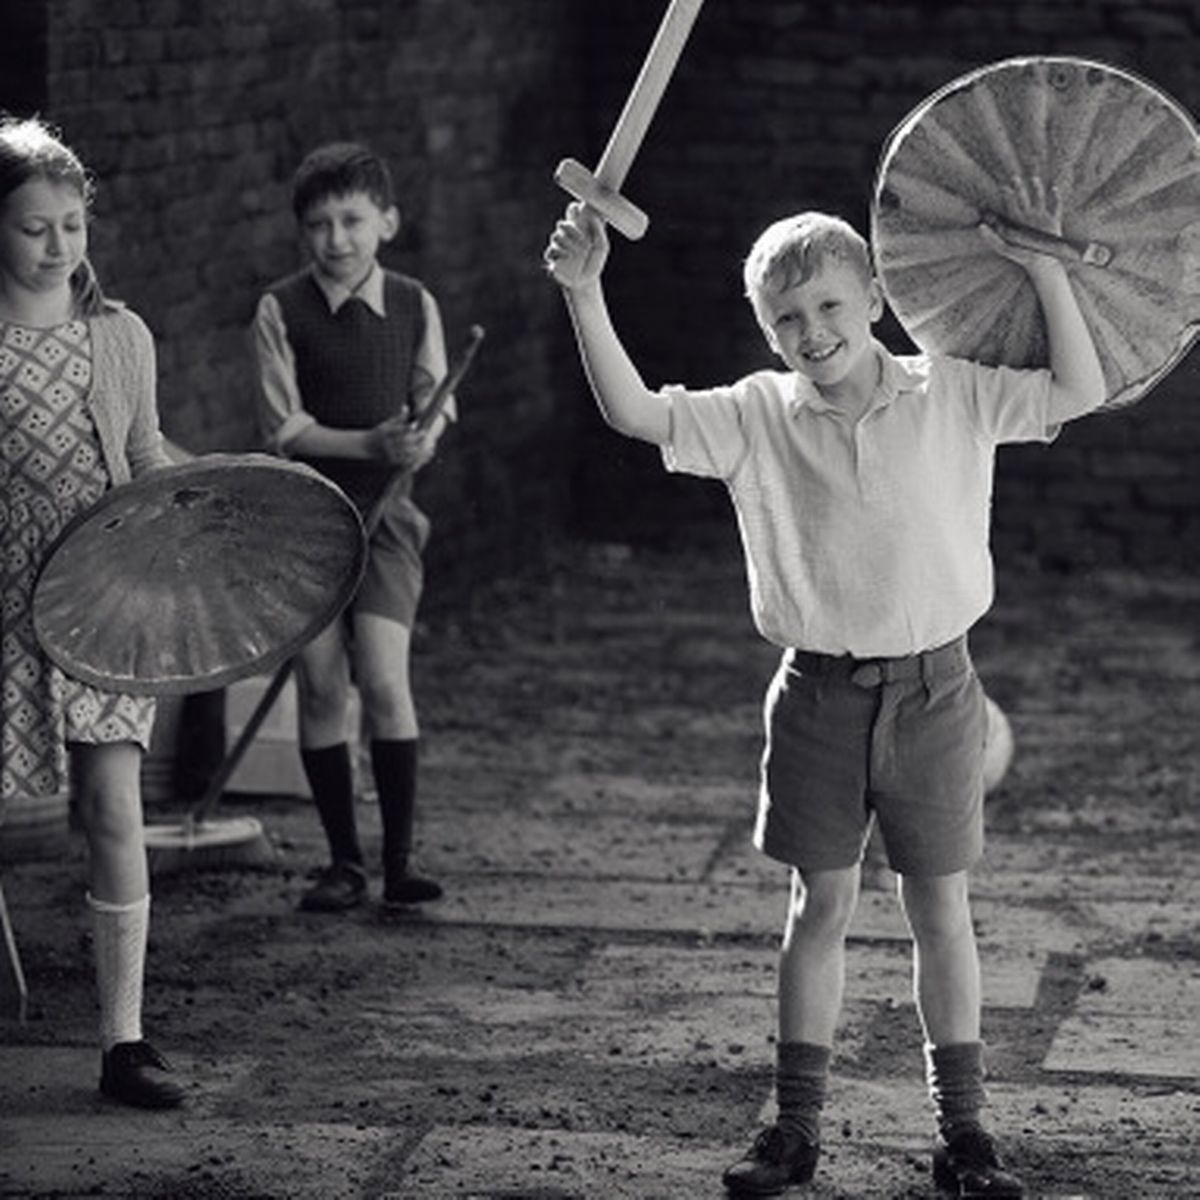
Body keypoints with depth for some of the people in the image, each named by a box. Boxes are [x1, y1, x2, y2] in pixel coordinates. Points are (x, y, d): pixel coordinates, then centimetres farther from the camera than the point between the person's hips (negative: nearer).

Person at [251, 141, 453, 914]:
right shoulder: (282, 310, -3)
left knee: (385, 681, -11)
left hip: (385, 510, 0)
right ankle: (345, 863, 11)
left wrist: (422, 438, -19)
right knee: (321, 687, 1)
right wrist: (370, 443, -20)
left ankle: (400, 858, -2)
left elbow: (434, 406, 5)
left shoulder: (414, 305, 3)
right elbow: (284, 428, -6)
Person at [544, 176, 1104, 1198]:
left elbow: (1079, 393, -10)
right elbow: (635, 412, -11)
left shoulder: (953, 397, -3)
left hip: (932, 689, -1)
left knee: (940, 907, 7)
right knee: (820, 903, 7)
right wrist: (585, 295, -21)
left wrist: (1047, 273, -18)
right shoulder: (759, 417, -2)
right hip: (820, 692, 1)